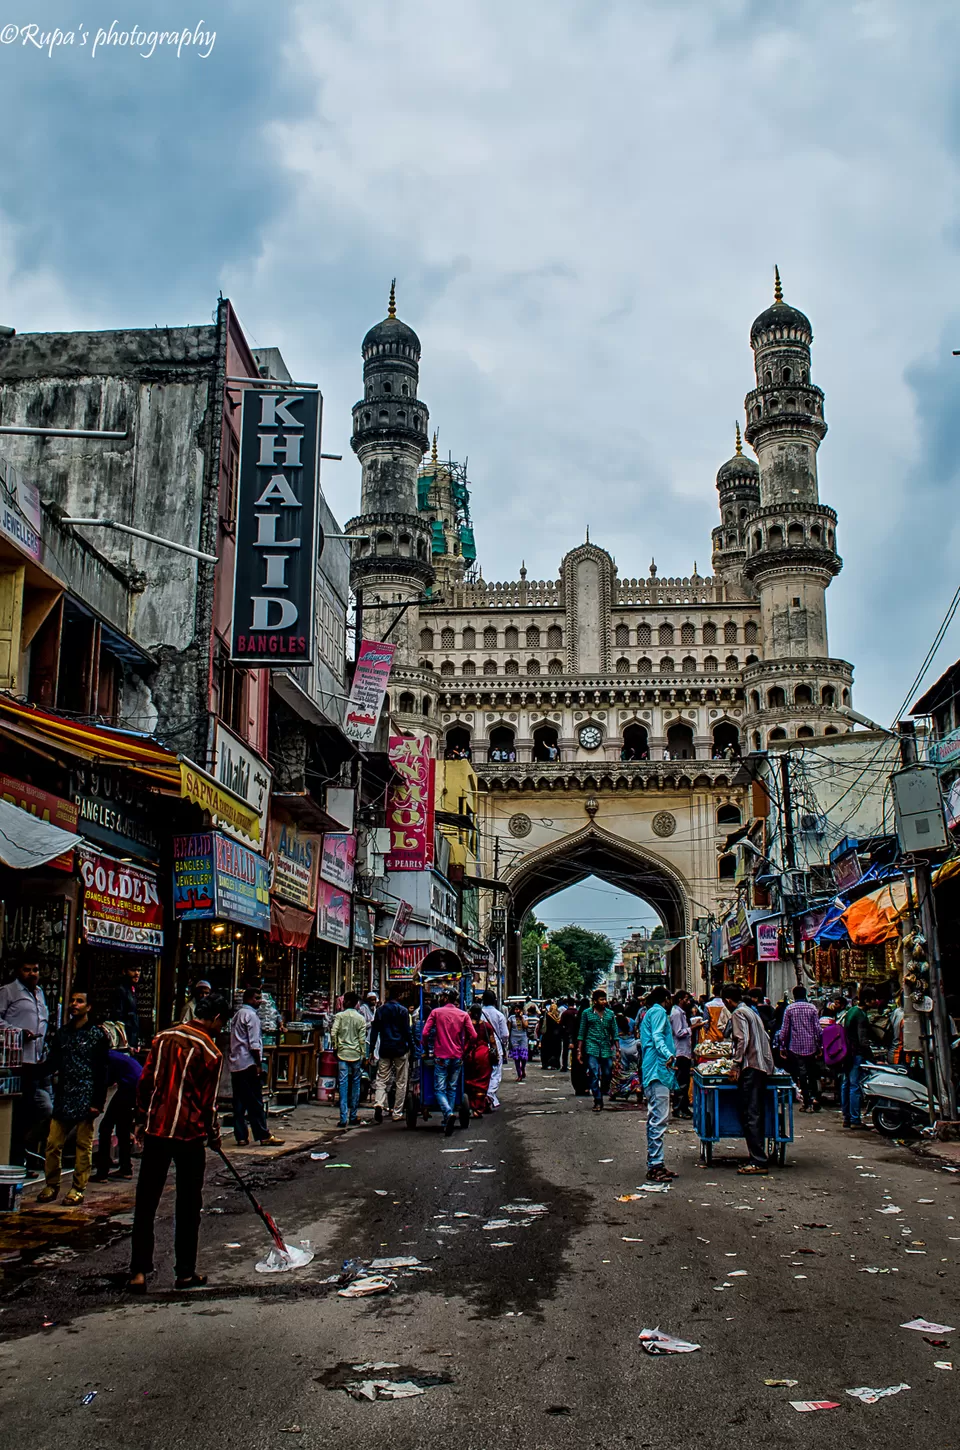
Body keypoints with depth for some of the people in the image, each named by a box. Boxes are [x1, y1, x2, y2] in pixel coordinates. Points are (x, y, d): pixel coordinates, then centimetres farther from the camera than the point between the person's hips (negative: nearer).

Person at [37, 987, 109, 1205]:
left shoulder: (97, 1035, -1)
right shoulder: (62, 1033, 14)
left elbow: (101, 1071, -4)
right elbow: (52, 1063, 15)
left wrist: (98, 1102, -9)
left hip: (85, 1099, -4)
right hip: (63, 1098, 4)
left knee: (84, 1144, 2)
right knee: (53, 1142, 2)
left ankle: (78, 1188, 10)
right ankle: (52, 1185, 16)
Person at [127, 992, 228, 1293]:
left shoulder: (163, 1038, 5)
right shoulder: (210, 1052, -8)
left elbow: (145, 1083, 9)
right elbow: (208, 1101, -4)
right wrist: (214, 1135, 12)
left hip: (155, 1131, 4)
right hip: (189, 1133, -4)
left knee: (146, 1203, 9)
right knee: (188, 1206, 9)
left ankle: (139, 1272, 7)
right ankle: (185, 1273, 17)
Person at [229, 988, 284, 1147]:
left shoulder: (238, 1015, 19)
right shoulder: (251, 1015, -10)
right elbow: (253, 1043, -15)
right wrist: (259, 1064, -12)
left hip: (235, 1065, 9)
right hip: (248, 1064, -9)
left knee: (239, 1103, 7)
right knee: (255, 1103, -5)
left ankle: (241, 1137, 7)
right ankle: (264, 1136, -1)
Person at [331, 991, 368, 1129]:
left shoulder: (339, 1016, -3)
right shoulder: (361, 1018, 2)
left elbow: (333, 1033, -10)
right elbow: (362, 1039, 1)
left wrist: (335, 1047, 5)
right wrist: (363, 1054, 8)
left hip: (342, 1053, -1)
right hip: (356, 1054, 1)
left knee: (343, 1085, -1)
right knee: (355, 1084, 10)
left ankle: (344, 1118, -5)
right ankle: (353, 1117, 13)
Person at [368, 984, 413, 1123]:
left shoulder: (380, 1010, 7)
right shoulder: (403, 1011, -5)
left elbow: (374, 1031, 7)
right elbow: (407, 1031, -5)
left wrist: (371, 1050, 11)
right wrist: (410, 1046, 5)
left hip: (384, 1050, 3)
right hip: (400, 1050, -3)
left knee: (381, 1080, 4)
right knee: (401, 1083, 6)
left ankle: (378, 1104, -22)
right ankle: (397, 1113, 7)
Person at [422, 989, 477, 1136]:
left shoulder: (436, 1012, -1)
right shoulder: (463, 1015, 4)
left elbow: (425, 1033, -8)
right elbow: (473, 1036, -2)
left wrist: (425, 1047, 9)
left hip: (441, 1057, -3)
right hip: (457, 1057, 3)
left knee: (440, 1089, 0)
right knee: (452, 1088, 13)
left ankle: (448, 1113, -27)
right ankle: (448, 1123, 16)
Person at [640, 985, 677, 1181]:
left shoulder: (648, 1013, 25)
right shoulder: (658, 1011, -4)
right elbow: (658, 1037, -20)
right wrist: (668, 1055, -37)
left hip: (651, 1072, 11)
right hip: (659, 1070, -11)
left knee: (655, 1118, 13)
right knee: (660, 1118, -13)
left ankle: (654, 1165, 17)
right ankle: (655, 1165, -14)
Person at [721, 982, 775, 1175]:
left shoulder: (738, 1013, -6)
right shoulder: (751, 1011, 21)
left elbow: (742, 1039, -17)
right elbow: (765, 1037, 23)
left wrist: (736, 1065, -15)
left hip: (751, 1068, -10)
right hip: (763, 1067, 10)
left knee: (750, 1116, -9)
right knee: (757, 1115, 11)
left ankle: (758, 1162, -11)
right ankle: (759, 1158, 13)